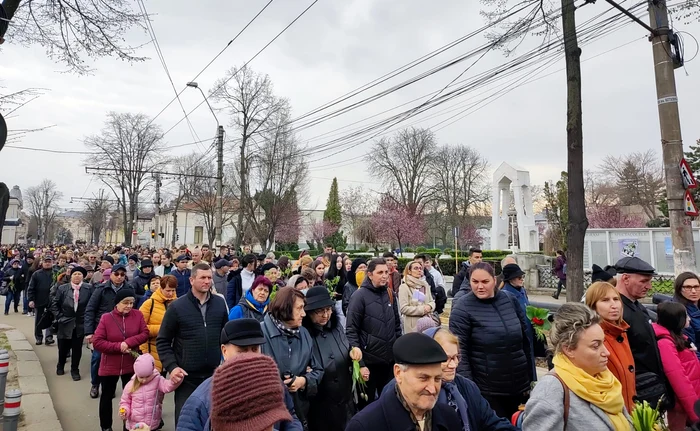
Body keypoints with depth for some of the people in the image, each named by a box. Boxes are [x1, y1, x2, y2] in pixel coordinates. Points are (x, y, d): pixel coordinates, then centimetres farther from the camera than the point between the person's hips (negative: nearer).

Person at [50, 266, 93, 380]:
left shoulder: (88, 288, -7)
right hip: (65, 323, 1)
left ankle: (75, 370, 23)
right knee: (63, 347, 14)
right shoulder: (62, 288, -3)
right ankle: (60, 366, 42)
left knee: (77, 348, 6)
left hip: (81, 323, -1)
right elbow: (54, 304, 4)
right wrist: (59, 317, -4)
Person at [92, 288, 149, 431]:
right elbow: (97, 342, -14)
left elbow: (145, 334, -8)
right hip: (109, 366, -1)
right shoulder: (106, 318, -12)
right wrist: (119, 346, -22)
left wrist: (129, 342, -24)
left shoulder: (138, 315, -7)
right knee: (107, 396, 17)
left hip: (131, 365, 1)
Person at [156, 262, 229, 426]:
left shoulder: (220, 303, 0)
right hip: (187, 376, -2)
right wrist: (172, 366, -13)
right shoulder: (177, 306, -8)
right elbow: (162, 341, -3)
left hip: (214, 374, 2)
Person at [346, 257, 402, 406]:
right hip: (369, 359, -5)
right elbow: (351, 329, -14)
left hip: (390, 358, 6)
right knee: (367, 401, 12)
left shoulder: (389, 294, 6)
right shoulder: (360, 296, -13)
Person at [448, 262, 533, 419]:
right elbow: (459, 353, -15)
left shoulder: (510, 300, 0)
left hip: (519, 385, 5)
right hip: (487, 391, -5)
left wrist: (530, 378, 12)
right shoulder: (462, 309, -14)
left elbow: (525, 340, 9)